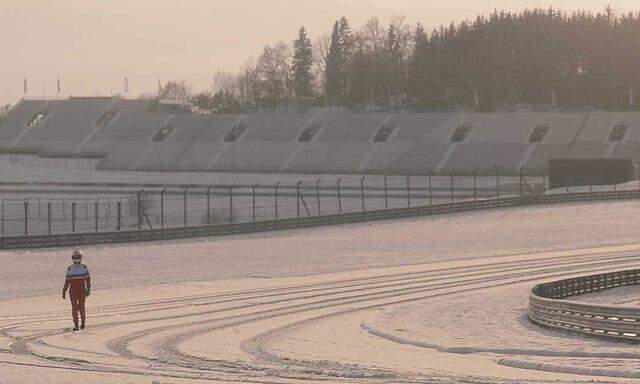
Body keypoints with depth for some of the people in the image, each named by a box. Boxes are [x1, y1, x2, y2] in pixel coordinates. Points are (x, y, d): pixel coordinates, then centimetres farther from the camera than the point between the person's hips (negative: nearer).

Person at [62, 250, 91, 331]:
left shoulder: (84, 267, 1)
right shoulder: (70, 269, 4)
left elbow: (88, 279, -2)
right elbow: (67, 280, 8)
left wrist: (88, 289, -12)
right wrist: (64, 291, 6)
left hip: (82, 290, -1)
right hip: (73, 290, 1)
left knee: (81, 307, 2)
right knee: (74, 307, -5)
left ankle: (83, 321, 27)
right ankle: (76, 325, -1)